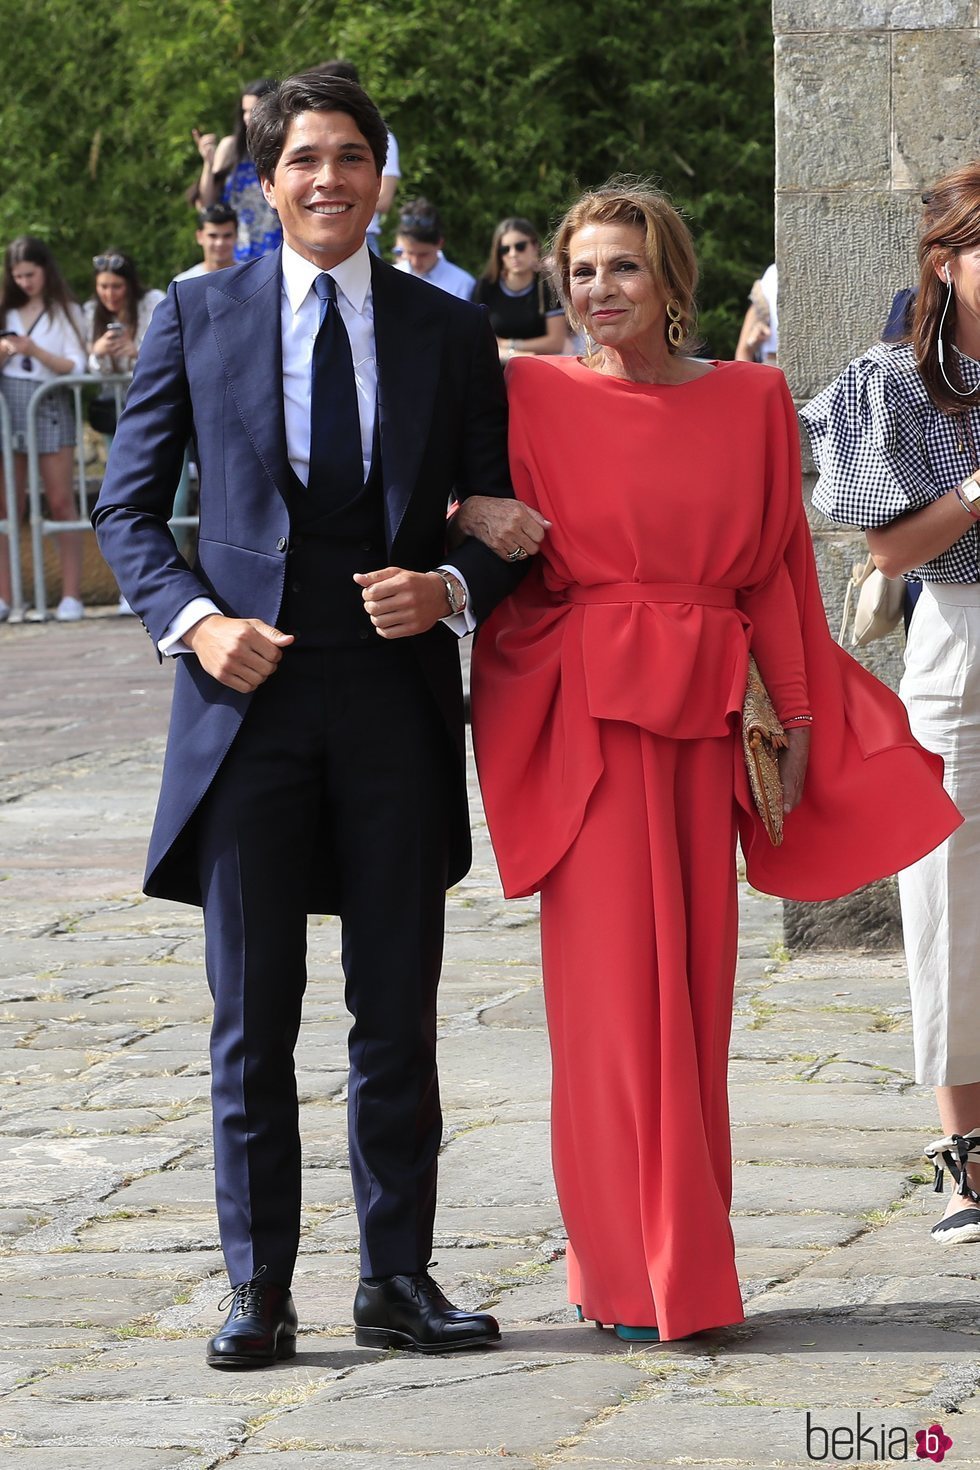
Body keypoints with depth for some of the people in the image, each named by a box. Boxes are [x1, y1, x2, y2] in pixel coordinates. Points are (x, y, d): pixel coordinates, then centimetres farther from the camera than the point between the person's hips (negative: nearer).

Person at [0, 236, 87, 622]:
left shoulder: (66, 312, 4)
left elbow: (76, 367, -4)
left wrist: (35, 351, -17)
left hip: (50, 407, -3)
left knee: (60, 502, -4)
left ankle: (71, 596, -4)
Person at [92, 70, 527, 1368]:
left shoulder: (448, 331, 8)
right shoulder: (197, 318, 5)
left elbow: (502, 517, 11)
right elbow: (128, 505, 7)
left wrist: (451, 590, -11)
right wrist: (192, 620, -9)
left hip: (397, 690, 1)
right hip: (250, 687, -1)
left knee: (399, 1010, 5)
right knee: (253, 1014, 2)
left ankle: (399, 1279, 14)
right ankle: (259, 1292, 8)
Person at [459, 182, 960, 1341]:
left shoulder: (751, 400, 8)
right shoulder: (536, 395, 2)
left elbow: (774, 568, 11)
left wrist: (796, 716, 7)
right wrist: (468, 512, -16)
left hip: (706, 713, 3)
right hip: (586, 710, -2)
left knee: (695, 980, 6)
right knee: (616, 982, -5)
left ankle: (682, 1257, 16)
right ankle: (633, 1272, 0)